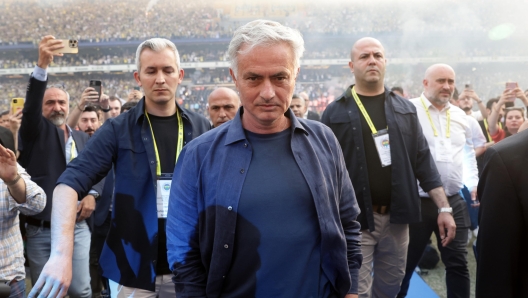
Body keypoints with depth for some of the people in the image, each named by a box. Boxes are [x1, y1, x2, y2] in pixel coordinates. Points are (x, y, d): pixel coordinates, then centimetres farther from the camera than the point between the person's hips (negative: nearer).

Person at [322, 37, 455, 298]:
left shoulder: (405, 109, 7)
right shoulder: (335, 112, -2)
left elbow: (423, 160, 7)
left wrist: (443, 207, 1)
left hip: (396, 217, 3)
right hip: (354, 220, -3)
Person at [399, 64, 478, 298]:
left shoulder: (460, 116, 11)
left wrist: (472, 183, 9)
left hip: (454, 201, 5)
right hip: (416, 201, -4)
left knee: (458, 262, 9)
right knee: (405, 262, 9)